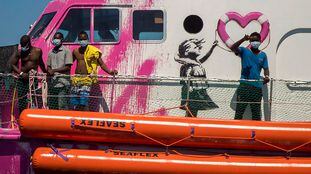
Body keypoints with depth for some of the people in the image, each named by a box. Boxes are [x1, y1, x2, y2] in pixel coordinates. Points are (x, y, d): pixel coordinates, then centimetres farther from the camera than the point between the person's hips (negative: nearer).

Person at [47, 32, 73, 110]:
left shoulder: (66, 51, -1)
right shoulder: (51, 52, 17)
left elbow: (68, 67, -8)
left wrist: (54, 70, -12)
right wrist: (49, 71, -3)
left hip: (63, 83, -6)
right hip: (52, 82, 6)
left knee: (62, 106, -11)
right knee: (51, 106, 7)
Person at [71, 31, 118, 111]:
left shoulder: (94, 51, 0)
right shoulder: (76, 51, 13)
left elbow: (101, 64, 1)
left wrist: (109, 72, -14)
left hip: (87, 78, -4)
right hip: (76, 78, 4)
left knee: (83, 104, -12)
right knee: (75, 105, 2)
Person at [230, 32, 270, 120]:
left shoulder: (263, 55, 13)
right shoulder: (244, 51, 3)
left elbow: (265, 68, 11)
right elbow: (233, 48, -13)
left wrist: (266, 76, -11)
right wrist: (243, 39, -25)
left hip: (257, 87, 3)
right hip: (244, 85, -3)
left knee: (256, 113, 9)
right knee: (239, 110, -5)